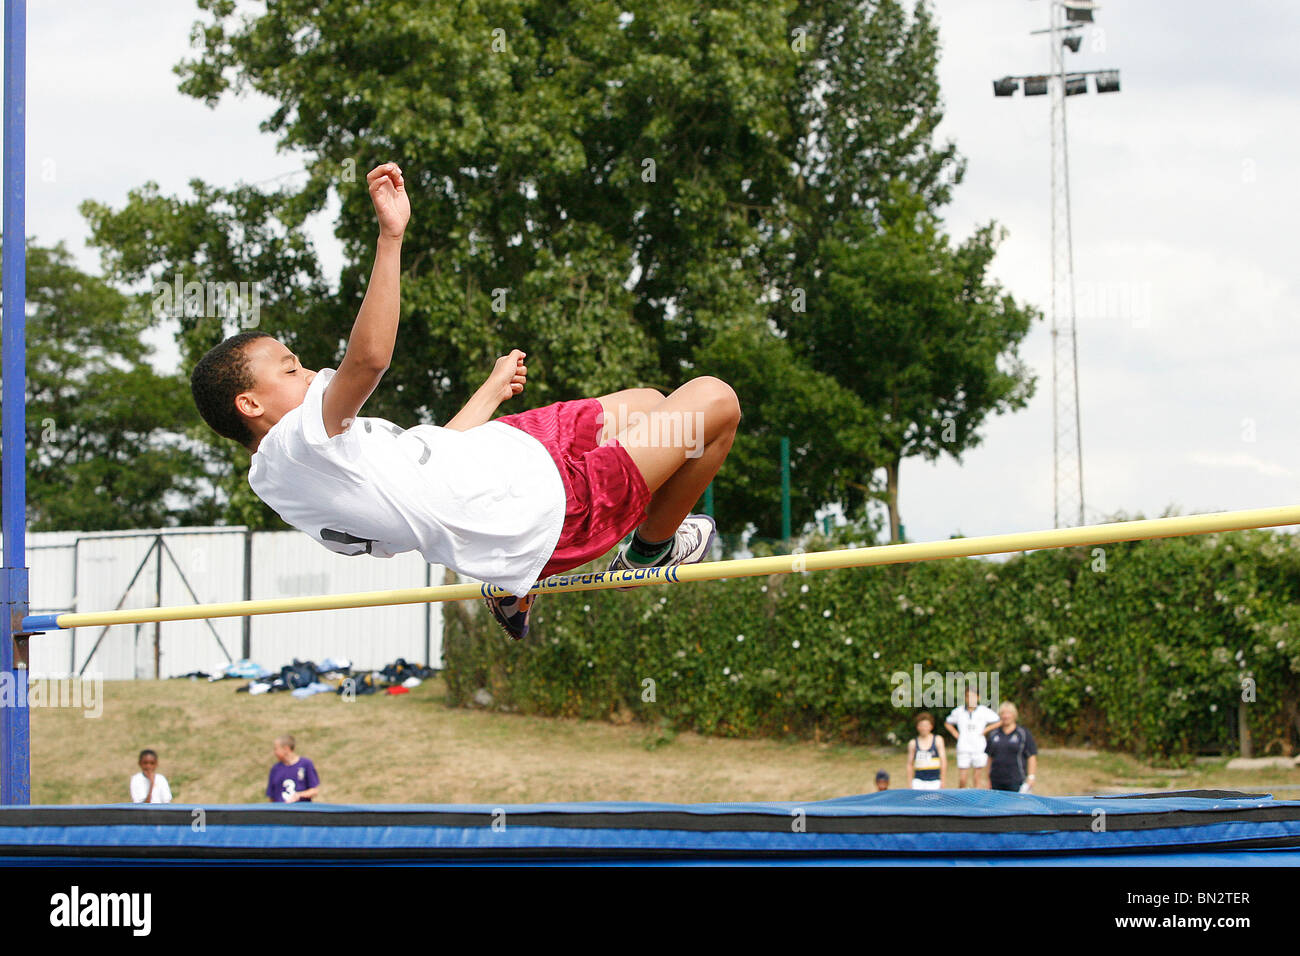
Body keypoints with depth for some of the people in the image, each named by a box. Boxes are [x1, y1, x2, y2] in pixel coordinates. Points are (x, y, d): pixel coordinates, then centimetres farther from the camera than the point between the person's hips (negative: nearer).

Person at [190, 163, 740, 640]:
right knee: (715, 401, -3)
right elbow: (369, 357, -41)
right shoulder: (297, 444, -23)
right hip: (546, 505, -11)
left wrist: (493, 388, 32)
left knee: (649, 402, 33)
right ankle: (652, 547, 20)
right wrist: (390, 237, -40)